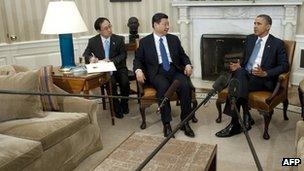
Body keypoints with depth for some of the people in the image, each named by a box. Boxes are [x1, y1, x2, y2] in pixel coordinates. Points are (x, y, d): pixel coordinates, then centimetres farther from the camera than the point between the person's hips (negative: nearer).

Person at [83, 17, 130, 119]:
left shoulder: (118, 39, 5)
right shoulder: (93, 41, 4)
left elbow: (123, 55, 2)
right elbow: (85, 55, 8)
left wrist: (111, 61, -16)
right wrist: (90, 58, -17)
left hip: (118, 67, 1)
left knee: (125, 82, -28)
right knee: (112, 82, -32)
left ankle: (124, 103, 2)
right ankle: (116, 107, -10)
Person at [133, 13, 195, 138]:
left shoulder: (174, 39, 19)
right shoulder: (145, 42, 11)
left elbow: (183, 55, 20)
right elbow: (138, 59, 11)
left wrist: (188, 65, -1)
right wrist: (138, 70, -11)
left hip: (175, 70, 3)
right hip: (157, 73, -2)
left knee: (185, 85, -29)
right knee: (163, 87, -36)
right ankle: (166, 124, -27)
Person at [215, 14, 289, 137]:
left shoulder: (277, 43, 4)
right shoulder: (250, 39, 19)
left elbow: (285, 66, 0)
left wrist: (265, 73, -15)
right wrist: (239, 66, -1)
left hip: (263, 80, -4)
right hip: (245, 75, 4)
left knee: (238, 86, -33)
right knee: (239, 72, -33)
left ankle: (235, 124, -25)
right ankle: (246, 117, -28)